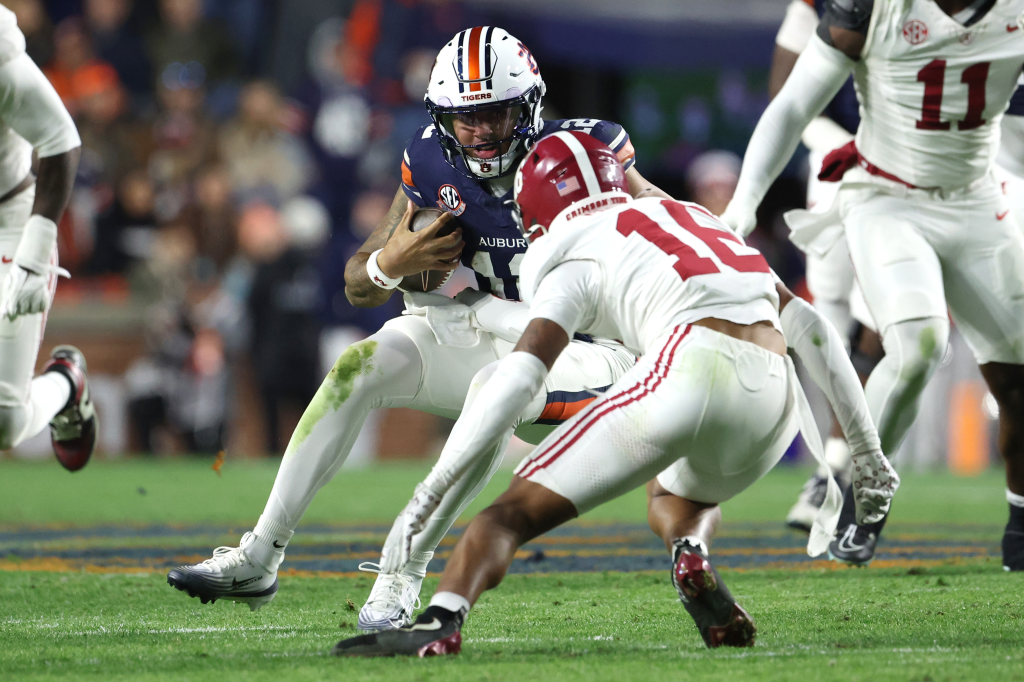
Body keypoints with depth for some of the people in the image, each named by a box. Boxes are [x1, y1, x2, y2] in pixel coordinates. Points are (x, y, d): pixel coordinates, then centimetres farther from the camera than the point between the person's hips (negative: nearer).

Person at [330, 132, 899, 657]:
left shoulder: (575, 262, 14)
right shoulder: (699, 218, 33)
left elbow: (518, 379, -1)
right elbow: (811, 330, 30)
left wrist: (426, 496, -2)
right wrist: (866, 450, 35)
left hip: (692, 374, -6)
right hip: (776, 397, 6)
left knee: (520, 509, 0)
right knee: (686, 498, 35)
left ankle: (439, 622, -23)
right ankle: (692, 558, 2)